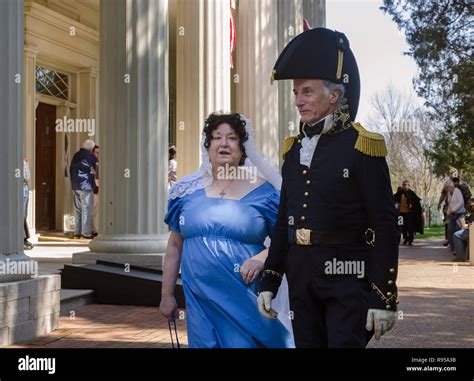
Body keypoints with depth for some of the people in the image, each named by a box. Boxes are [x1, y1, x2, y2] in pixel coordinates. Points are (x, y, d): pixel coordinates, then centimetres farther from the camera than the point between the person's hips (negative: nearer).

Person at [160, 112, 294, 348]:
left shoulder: (262, 192, 0)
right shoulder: (188, 191, 6)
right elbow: (175, 245, 12)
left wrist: (261, 260, -16)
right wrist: (167, 294, 12)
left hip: (244, 300, -2)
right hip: (199, 300, 2)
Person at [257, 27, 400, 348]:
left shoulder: (361, 147, -8)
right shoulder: (295, 149, 10)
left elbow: (386, 228, -10)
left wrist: (384, 297, -14)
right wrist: (269, 282, 12)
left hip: (347, 278, -6)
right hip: (301, 279, 6)